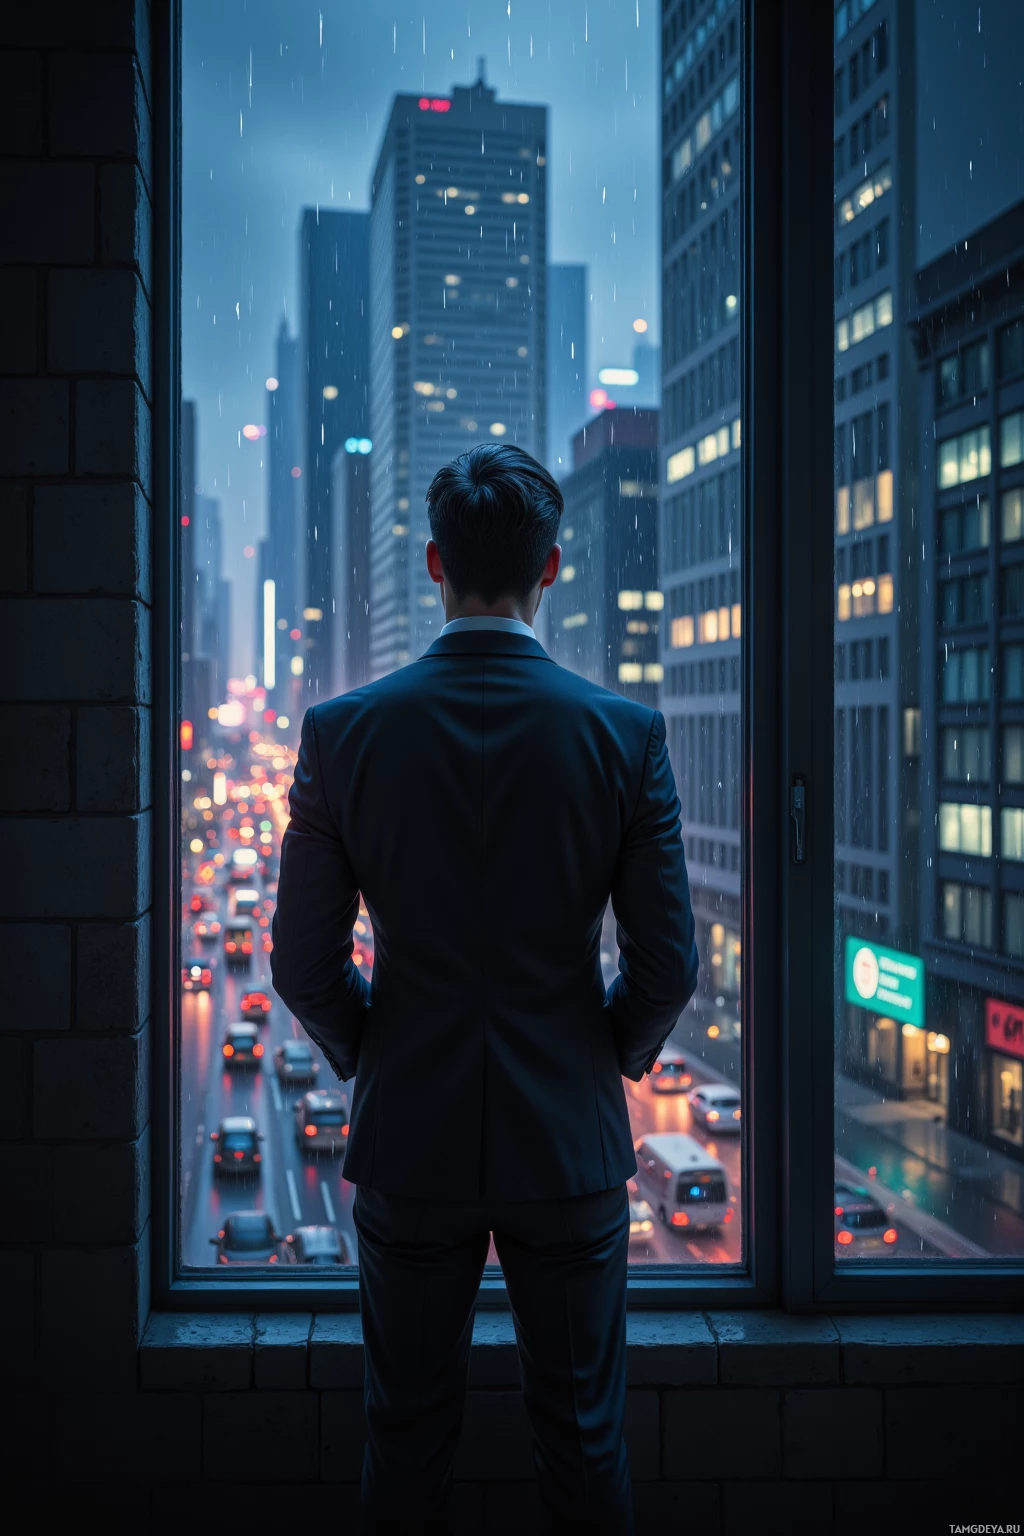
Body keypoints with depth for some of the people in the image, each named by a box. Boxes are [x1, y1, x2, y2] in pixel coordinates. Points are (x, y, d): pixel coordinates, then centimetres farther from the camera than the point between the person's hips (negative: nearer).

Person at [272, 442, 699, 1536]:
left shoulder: (344, 731, -9)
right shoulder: (626, 732, -10)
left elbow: (304, 968, -5)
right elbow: (667, 966, -7)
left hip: (408, 1146, 1)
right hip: (571, 1142, 0)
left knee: (406, 1443, 16)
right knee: (583, 1442, 16)